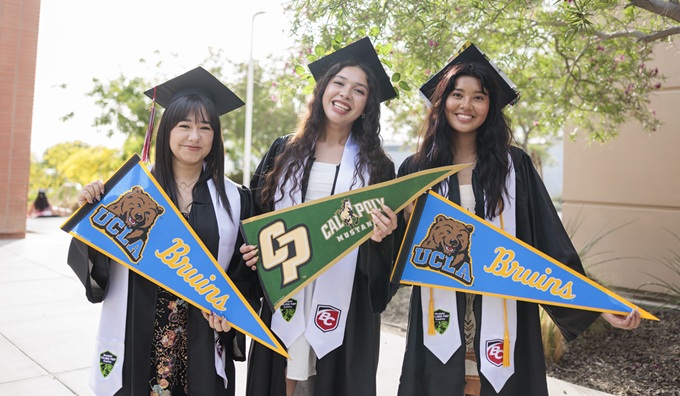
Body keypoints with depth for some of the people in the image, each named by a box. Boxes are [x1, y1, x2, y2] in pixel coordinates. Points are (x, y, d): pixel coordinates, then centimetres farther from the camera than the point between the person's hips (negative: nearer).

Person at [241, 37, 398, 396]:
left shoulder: (376, 166, 2)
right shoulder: (285, 151, 5)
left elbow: (384, 247, 3)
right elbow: (256, 214, 10)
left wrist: (379, 235, -18)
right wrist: (253, 250, -7)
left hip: (343, 303, -1)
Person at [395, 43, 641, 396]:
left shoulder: (514, 165, 1)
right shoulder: (415, 168, 2)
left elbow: (550, 241, -1)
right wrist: (408, 222, -15)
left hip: (502, 319, 0)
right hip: (439, 319, 1)